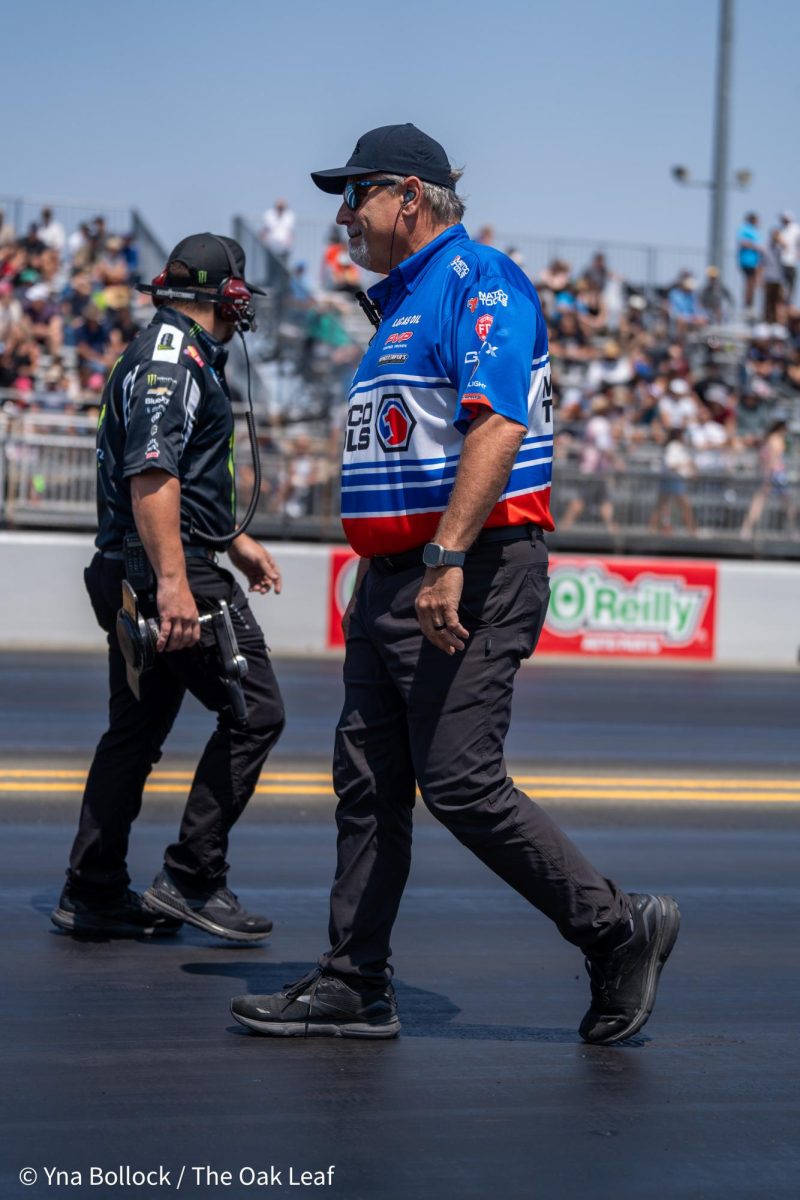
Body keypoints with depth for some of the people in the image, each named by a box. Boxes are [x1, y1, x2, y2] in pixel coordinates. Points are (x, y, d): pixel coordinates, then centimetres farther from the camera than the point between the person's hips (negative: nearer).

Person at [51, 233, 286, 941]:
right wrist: (173, 581, -30)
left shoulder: (179, 354, 21)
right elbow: (151, 476, -24)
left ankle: (93, 894, 17)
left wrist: (237, 541, 36)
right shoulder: (173, 358, -12)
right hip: (169, 569, -11)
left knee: (137, 729, 13)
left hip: (130, 573, 11)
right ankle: (192, 879, -6)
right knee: (254, 711, -8)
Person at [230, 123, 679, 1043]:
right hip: (392, 582, 10)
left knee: (460, 784, -12)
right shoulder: (400, 305, 22)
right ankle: (354, 985, 13)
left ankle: (618, 931, 1)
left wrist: (448, 561, -30)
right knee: (367, 784, 8)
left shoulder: (477, 282, -9)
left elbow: (499, 427, -23)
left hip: (473, 578, -10)